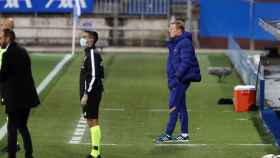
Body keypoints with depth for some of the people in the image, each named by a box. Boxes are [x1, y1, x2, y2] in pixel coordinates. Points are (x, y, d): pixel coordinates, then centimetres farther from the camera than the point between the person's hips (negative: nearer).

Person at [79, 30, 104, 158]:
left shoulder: (93, 55, -16)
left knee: (92, 121, -8)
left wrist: (86, 94, -22)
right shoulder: (88, 54, 15)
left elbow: (94, 77, -22)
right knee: (91, 121, 12)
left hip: (91, 94, -10)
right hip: (89, 94, 10)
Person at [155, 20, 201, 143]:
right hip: (176, 80, 10)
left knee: (174, 106, -10)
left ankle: (168, 135, -10)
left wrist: (177, 76, -23)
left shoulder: (185, 43, -14)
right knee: (181, 106, 12)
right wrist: (171, 80, 17)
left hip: (182, 79, -10)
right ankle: (184, 134, 18)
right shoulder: (174, 43, 17)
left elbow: (186, 62, -21)